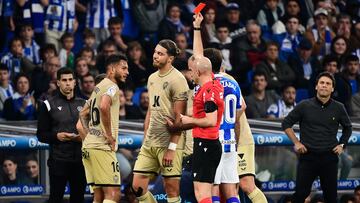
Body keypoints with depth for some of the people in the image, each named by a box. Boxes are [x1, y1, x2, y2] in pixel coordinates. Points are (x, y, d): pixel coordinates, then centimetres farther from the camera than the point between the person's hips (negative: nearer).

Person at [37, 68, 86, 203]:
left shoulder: (83, 104, 14)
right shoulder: (48, 105, 4)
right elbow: (41, 135, 2)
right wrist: (57, 136, -17)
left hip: (80, 160, 3)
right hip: (58, 160, -3)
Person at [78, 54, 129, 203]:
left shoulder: (97, 89, 22)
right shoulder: (112, 87, -7)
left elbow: (80, 124, 26)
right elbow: (104, 106, -29)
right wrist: (109, 135, -20)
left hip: (88, 146, 10)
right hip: (103, 147, -10)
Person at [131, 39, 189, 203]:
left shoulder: (177, 80, -10)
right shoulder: (152, 78, 15)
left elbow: (179, 117, -14)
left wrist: (172, 148, -18)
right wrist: (144, 140, 17)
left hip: (169, 143, -8)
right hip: (149, 143, 8)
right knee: (137, 187, 4)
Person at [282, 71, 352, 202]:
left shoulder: (338, 108, 3)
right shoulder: (304, 106, -2)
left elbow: (347, 127, 22)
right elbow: (286, 123, 8)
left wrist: (342, 145, 10)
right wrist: (296, 143, 1)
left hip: (329, 157, 2)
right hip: (308, 156, -1)